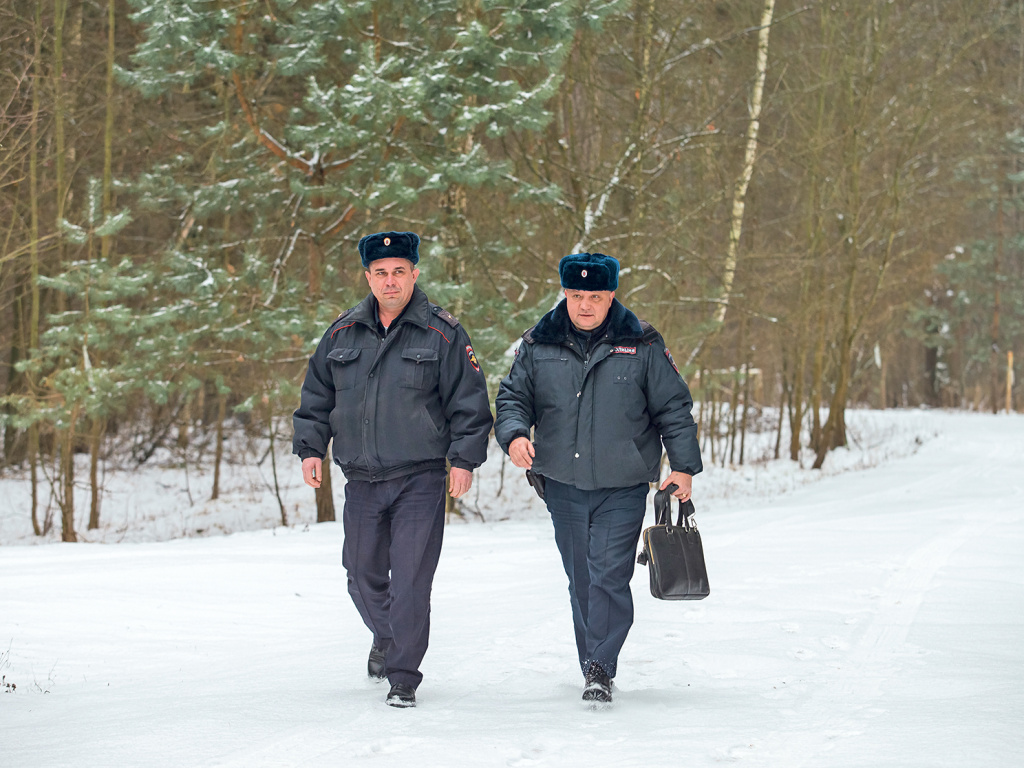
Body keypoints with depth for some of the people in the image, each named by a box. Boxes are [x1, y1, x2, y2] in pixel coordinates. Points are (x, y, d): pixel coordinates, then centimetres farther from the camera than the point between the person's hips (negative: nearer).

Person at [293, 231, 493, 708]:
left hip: (420, 479, -4)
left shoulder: (442, 334, -2)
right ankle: (386, 638, 42)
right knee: (363, 577, 12)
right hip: (361, 481, 4)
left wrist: (464, 458, -7)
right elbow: (317, 396, 17)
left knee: (410, 581, -8)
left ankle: (404, 678, 0)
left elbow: (468, 402, -1)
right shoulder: (343, 333, 9)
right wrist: (310, 448, 8)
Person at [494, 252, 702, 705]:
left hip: (622, 489, -3)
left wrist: (683, 466, -2)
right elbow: (512, 396, 9)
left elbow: (674, 408, 4)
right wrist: (515, 434, -12)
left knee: (609, 577, -13)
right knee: (580, 581, 9)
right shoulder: (538, 345, 5)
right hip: (563, 486, 3)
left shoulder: (642, 346, 0)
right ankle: (595, 669, 20)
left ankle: (600, 669, -9)